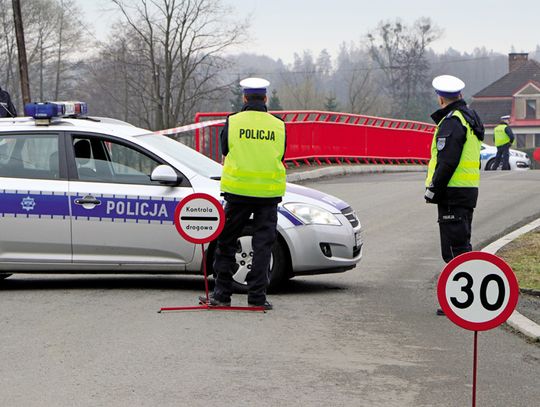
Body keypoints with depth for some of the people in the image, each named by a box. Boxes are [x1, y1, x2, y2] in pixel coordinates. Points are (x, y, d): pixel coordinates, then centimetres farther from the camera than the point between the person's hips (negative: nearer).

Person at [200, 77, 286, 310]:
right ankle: (257, 297, 3)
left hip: (238, 191, -1)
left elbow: (224, 151, 11)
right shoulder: (278, 125, 4)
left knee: (226, 242, 10)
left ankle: (221, 294, 10)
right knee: (263, 245, 5)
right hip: (269, 193, 1)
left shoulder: (233, 122, -1)